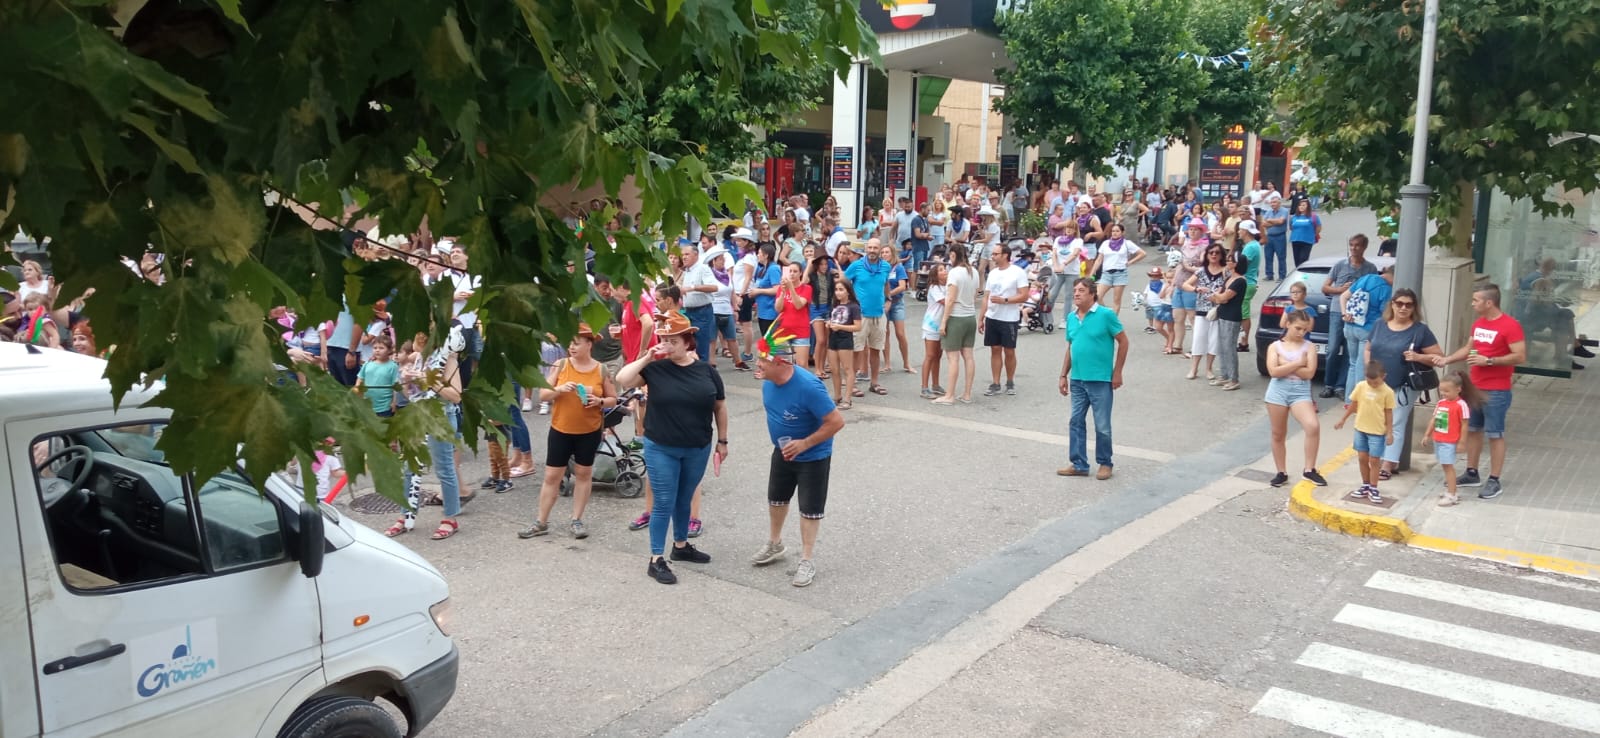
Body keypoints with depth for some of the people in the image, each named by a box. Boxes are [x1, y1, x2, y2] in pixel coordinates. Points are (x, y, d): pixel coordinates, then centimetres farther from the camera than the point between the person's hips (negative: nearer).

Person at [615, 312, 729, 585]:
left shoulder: (706, 370, -3)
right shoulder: (655, 368, -8)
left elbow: (720, 406, 6)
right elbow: (622, 380, -19)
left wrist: (722, 441, 8)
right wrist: (646, 358, -22)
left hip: (698, 449, 3)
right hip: (661, 449, -2)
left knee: (684, 500, 19)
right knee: (664, 503, 1)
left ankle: (681, 546, 38)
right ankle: (656, 560, 11)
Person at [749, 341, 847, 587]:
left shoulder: (808, 386, -34)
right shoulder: (768, 381, -12)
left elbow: (837, 421, -29)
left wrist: (805, 443, -28)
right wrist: (780, 440, 12)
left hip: (813, 456, -7)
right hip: (782, 452, 7)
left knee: (809, 509, 6)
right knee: (776, 499, 21)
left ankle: (806, 562, 20)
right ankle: (775, 546, 44)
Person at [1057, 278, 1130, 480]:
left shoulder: (1106, 314, -10)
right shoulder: (1071, 317, 7)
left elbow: (1123, 342, -5)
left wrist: (1117, 373, -6)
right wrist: (1064, 375, 13)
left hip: (1100, 380, -6)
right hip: (1077, 380, 6)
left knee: (1102, 426, 4)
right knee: (1076, 422, 11)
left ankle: (1105, 463, 20)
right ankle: (1078, 464, 21)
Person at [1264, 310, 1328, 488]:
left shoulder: (1309, 347, 4)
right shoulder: (1275, 346, 2)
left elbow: (1309, 373, -9)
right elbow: (1274, 371, -12)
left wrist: (1285, 365, -10)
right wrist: (1298, 363, -11)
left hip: (1301, 393, 0)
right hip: (1278, 392, 0)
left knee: (1313, 426, -23)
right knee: (1278, 435, 8)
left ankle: (1309, 470, -10)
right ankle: (1282, 472, 23)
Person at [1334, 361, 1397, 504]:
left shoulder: (1387, 392, -12)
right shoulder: (1360, 387, -5)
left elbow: (1389, 413, -6)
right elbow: (1353, 405, 8)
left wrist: (1390, 432, -5)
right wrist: (1342, 420, 13)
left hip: (1377, 432, -4)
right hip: (1360, 429, 4)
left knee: (1374, 460, 1)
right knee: (1362, 458, 10)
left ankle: (1373, 489, 11)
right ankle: (1366, 486, 23)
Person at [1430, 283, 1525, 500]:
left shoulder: (1510, 325, -15)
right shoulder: (1478, 324, 9)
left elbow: (1520, 356, -19)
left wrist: (1488, 361, -22)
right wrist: (1446, 360, 8)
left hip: (1496, 391, -8)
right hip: (1473, 387, 8)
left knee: (1495, 434, 0)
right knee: (1472, 430, 14)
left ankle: (1494, 481, 6)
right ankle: (1472, 473, 26)